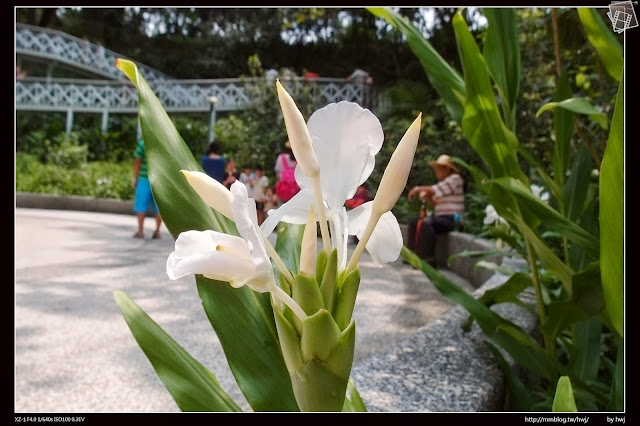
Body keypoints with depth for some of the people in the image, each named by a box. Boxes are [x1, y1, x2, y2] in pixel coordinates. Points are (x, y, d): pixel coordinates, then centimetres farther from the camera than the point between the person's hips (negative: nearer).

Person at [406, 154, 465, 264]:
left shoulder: (455, 179, -8)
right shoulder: (443, 182, 19)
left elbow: (435, 189, -20)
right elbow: (434, 203, 17)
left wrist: (417, 189, -12)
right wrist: (426, 195, -3)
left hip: (452, 219, -10)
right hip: (441, 217, 10)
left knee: (426, 223, -32)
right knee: (414, 222, 8)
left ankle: (427, 257, -28)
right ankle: (413, 253, 2)